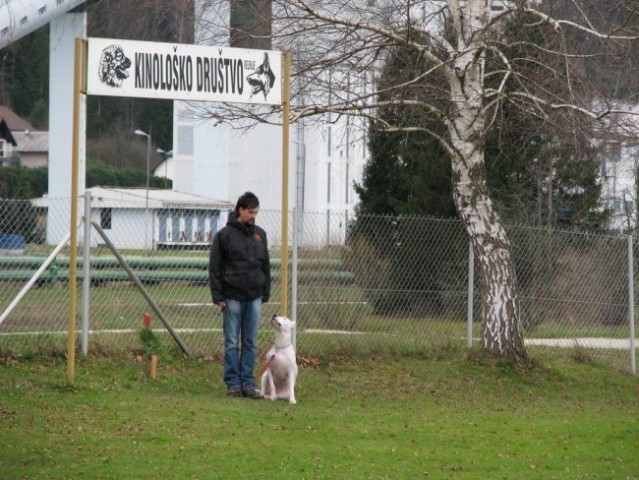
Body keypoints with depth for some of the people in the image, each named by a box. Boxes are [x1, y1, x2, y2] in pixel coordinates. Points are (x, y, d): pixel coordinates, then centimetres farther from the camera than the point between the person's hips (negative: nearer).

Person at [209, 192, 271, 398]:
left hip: (254, 298, 4)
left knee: (250, 343, 5)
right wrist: (217, 296, -8)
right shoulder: (225, 235, -3)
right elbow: (214, 267, -3)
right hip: (233, 297, -4)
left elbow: (266, 266, 16)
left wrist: (265, 293, 11)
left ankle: (248, 383, 9)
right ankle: (233, 384, 5)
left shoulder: (260, 234, 9)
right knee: (232, 343, 0)